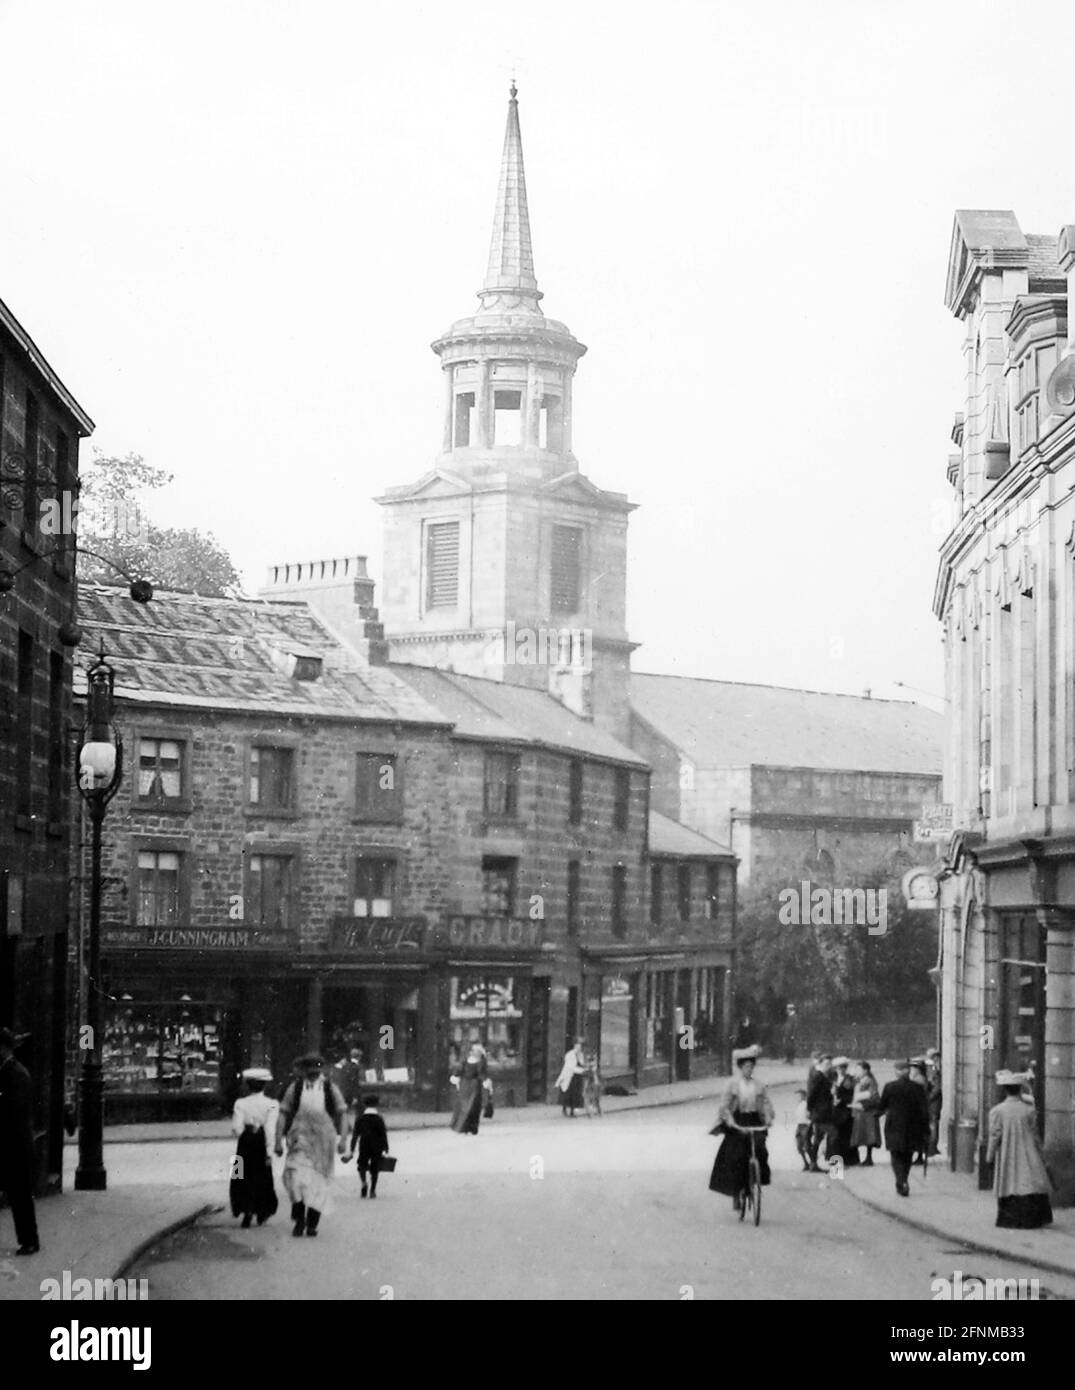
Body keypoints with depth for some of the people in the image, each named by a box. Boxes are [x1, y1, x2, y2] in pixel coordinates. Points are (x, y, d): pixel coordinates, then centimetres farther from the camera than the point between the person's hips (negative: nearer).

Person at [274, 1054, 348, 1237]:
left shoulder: (330, 1089, 4)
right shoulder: (295, 1088, 2)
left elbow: (342, 1114, 7)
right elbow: (283, 1114, 3)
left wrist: (342, 1139, -3)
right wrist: (278, 1140, -3)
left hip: (324, 1142, 1)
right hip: (300, 1141, -1)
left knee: (319, 1181, 3)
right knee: (296, 1177, -18)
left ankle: (312, 1223, 14)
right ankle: (299, 1219, -2)